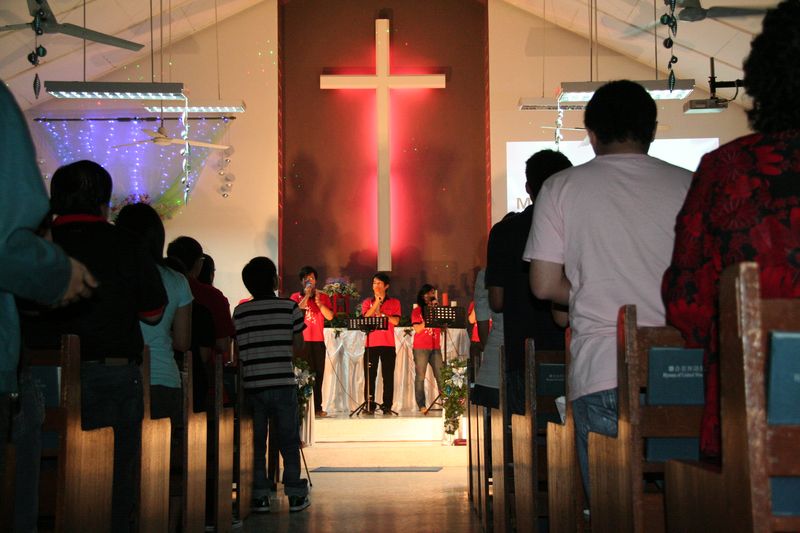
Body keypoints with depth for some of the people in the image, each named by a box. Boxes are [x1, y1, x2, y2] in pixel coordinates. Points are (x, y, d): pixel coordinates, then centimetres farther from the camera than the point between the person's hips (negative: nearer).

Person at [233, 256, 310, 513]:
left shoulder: (240, 312, 1)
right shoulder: (290, 308, -3)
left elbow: (237, 351, 3)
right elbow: (298, 349, 1)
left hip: (252, 385, 1)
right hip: (283, 384, -1)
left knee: (256, 444, 9)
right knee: (289, 441, 8)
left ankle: (260, 497, 10)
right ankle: (295, 496, 12)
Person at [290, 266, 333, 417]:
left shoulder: (323, 297, 13)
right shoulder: (296, 297, 8)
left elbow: (330, 316, 1)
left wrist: (318, 302, -8)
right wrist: (306, 296, -9)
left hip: (318, 341, 3)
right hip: (301, 341, -3)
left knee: (318, 375, 2)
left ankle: (317, 407, 5)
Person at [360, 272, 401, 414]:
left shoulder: (394, 302, 10)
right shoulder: (367, 302, 13)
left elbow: (395, 321, -2)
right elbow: (366, 317, -6)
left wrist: (380, 314, -10)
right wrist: (377, 301, -8)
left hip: (388, 344, 0)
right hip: (371, 343, 1)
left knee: (388, 376, -2)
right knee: (370, 376, -2)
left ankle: (387, 406, 0)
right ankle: (369, 406, 0)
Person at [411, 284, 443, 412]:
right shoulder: (417, 311, 4)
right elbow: (418, 329, -6)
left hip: (435, 347, 3)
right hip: (421, 348, -3)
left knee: (441, 375, -5)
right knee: (420, 376, -5)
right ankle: (421, 405, -3)